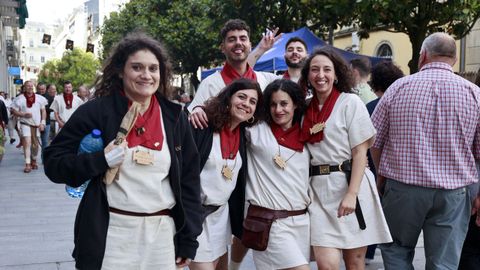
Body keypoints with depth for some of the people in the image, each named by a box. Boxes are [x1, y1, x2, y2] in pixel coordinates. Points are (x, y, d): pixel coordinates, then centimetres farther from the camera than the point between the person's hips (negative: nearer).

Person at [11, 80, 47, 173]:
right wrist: (24, 115, -18)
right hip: (25, 124, -3)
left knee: (35, 144, 11)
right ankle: (28, 164, -13)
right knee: (27, 143, -14)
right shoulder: (20, 99, -5)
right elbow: (14, 110, -3)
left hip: (37, 124, 3)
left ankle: (34, 161, 33)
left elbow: (43, 111, 7)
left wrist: (42, 122, -3)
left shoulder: (39, 98, 3)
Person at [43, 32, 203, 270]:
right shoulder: (96, 112, -6)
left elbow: (189, 178, 8)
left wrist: (188, 240, 5)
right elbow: (53, 163, -3)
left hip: (163, 234, 3)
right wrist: (102, 160, -19)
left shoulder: (174, 117, 4)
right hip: (111, 235, -3)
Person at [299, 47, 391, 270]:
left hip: (350, 184, -3)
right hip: (318, 189, 3)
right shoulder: (307, 107, 10)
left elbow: (360, 152, -8)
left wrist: (352, 194, -16)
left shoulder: (350, 102, -3)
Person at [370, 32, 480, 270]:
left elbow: (374, 141, 3)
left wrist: (382, 173, 19)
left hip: (402, 188, 0)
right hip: (453, 194, 1)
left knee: (395, 250, 19)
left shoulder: (398, 88, -2)